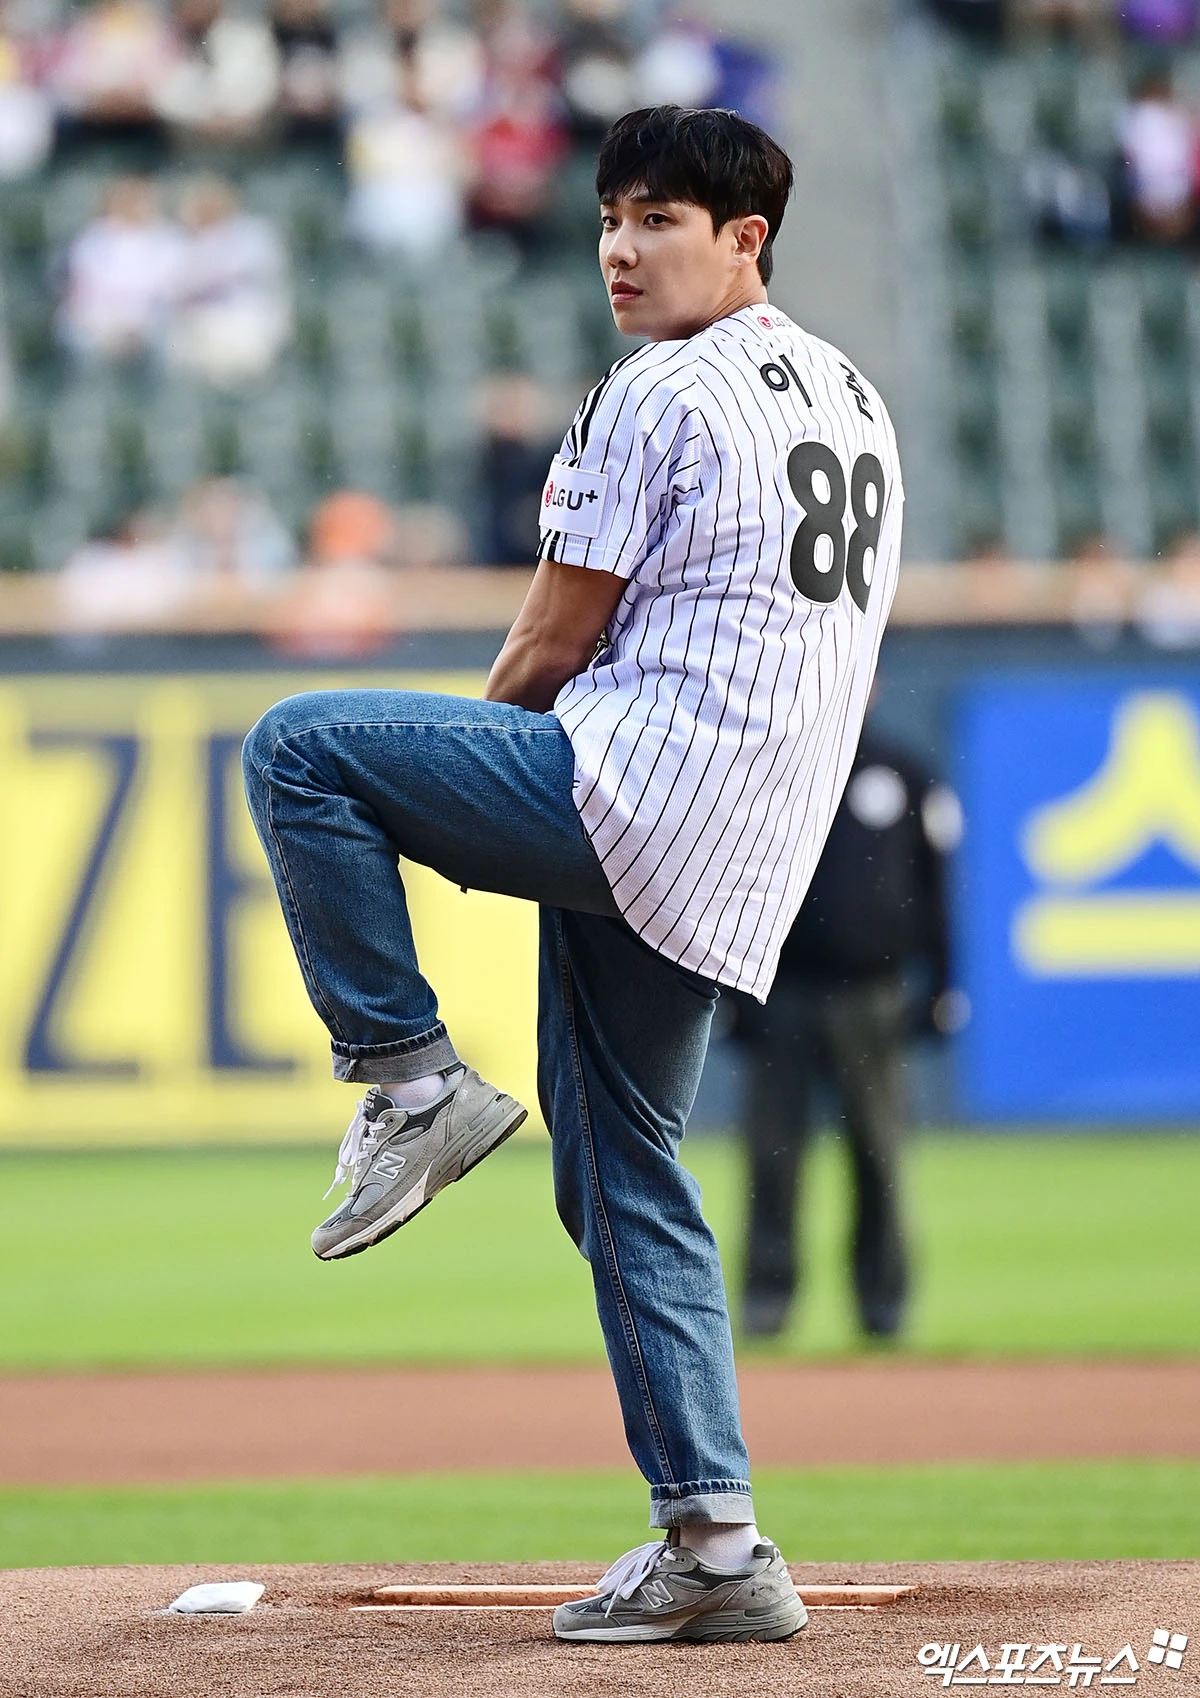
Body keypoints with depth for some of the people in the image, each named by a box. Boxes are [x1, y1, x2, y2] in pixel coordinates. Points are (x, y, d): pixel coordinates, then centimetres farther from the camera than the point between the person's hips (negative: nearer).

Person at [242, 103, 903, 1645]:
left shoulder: (662, 393, -8)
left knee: (299, 749, -6)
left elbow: (551, 648, -7)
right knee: (626, 1176, 12)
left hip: (646, 772, -9)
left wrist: (482, 755, 13)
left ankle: (416, 1078, -6)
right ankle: (715, 1548, 7)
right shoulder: (853, 398, 20)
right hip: (729, 863, 9)